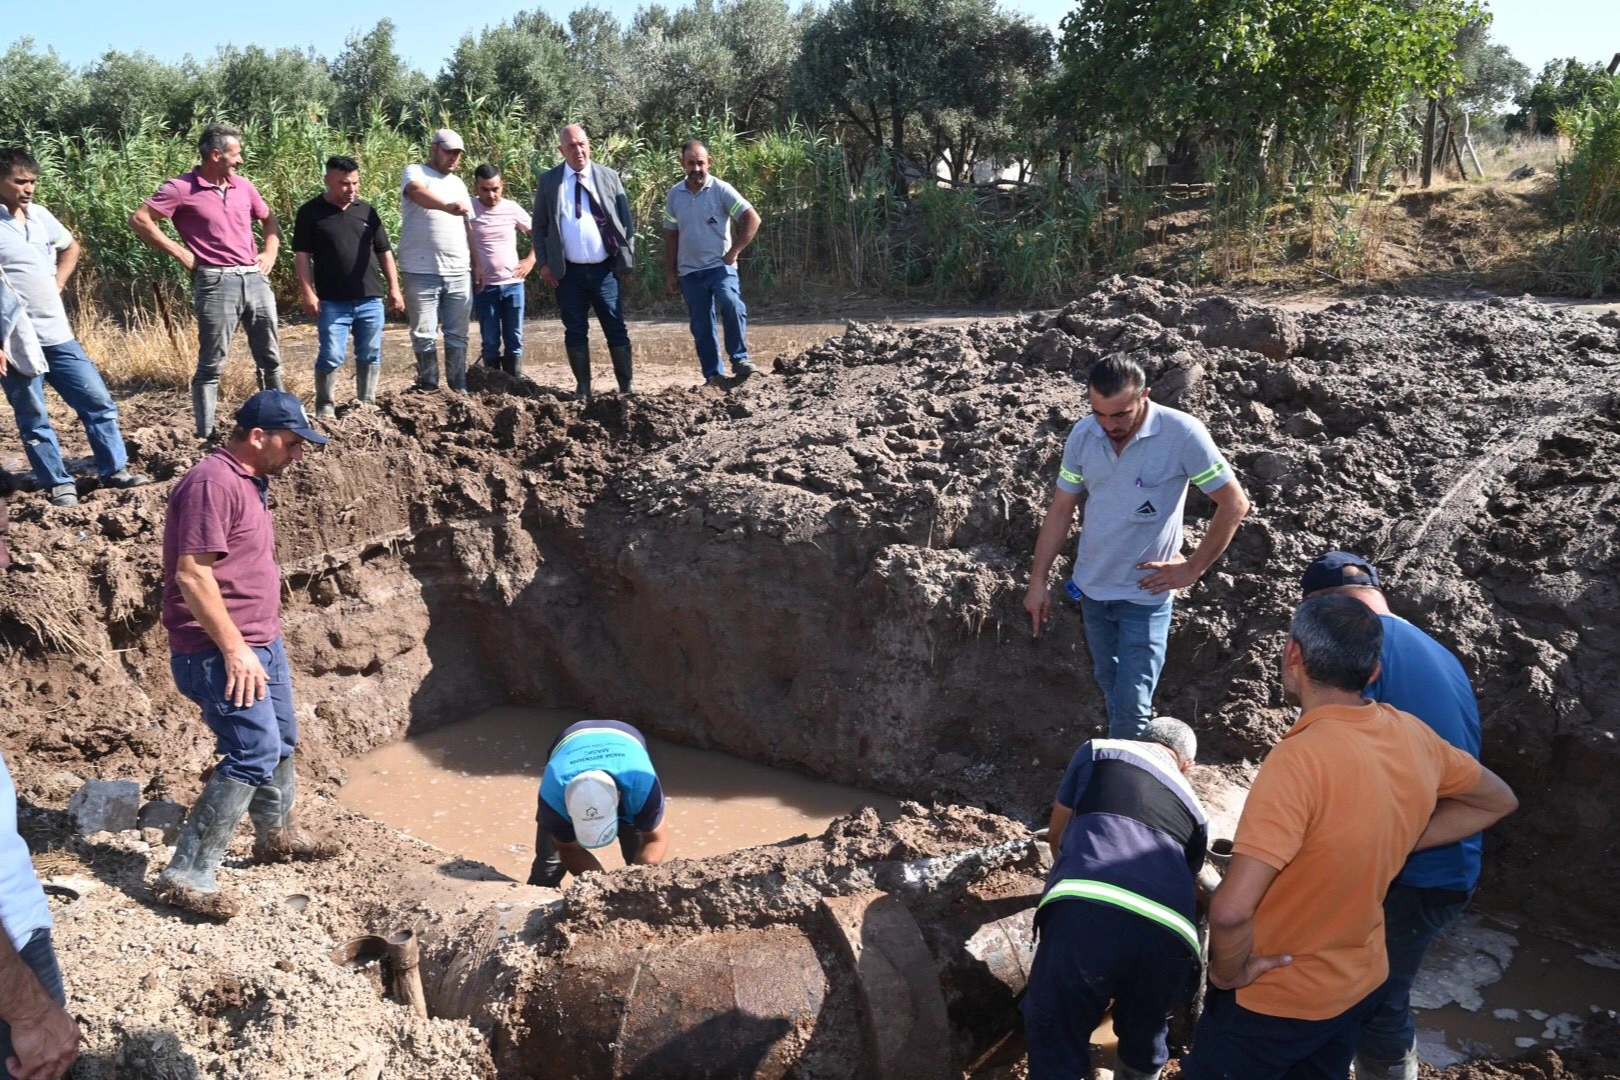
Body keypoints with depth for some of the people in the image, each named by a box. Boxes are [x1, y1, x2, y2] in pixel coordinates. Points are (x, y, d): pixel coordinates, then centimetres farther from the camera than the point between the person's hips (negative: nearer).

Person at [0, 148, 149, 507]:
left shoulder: (39, 214, 7)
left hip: (58, 334, 6)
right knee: (33, 420, 5)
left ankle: (115, 470, 18)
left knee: (99, 402, 8)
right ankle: (58, 484, 15)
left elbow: (71, 247, 27)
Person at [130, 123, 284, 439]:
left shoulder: (243, 186, 12)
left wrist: (271, 252, 11)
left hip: (256, 279, 6)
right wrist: (179, 252, -8)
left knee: (270, 357, 11)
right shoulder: (182, 188, -5)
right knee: (212, 364, -3)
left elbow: (269, 219, 27)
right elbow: (139, 219, -7)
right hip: (217, 282, -6)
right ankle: (205, 435, 3)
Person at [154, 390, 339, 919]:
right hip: (219, 651, -10)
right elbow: (192, 574, -23)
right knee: (255, 753, -14)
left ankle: (277, 834, 40)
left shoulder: (248, 480, 13)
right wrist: (233, 648, -22)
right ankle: (186, 875, -7)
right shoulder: (212, 482, -18)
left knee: (282, 741, 20)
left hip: (262, 643, 10)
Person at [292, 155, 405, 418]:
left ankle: (367, 404, 20)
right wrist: (308, 293, -10)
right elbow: (302, 255, -2)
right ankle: (325, 407, 9)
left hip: (370, 299, 4)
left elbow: (384, 251, 14)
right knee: (331, 357, -4)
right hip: (332, 302, -4)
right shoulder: (311, 212, -1)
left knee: (370, 356, 9)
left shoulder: (367, 210, 11)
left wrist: (394, 288, 8)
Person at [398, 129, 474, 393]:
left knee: (457, 335, 7)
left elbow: (469, 224, 21)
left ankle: (459, 390, 12)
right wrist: (447, 207, -44)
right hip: (422, 273, -5)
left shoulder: (458, 183, 19)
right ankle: (429, 390, 7)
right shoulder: (415, 172, 0)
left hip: (458, 273, 5)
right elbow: (417, 192, -25)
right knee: (424, 336, 0)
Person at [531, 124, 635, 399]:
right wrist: (544, 263, -2)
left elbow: (626, 219, 7)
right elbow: (539, 225, 6)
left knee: (616, 330, 3)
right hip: (569, 272, 0)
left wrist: (626, 256, 0)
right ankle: (583, 387, 15)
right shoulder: (548, 181, 3)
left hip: (605, 270, 0)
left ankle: (627, 386, 12)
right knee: (575, 332, 5)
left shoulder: (609, 177, 4)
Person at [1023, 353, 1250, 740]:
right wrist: (1038, 580, 3)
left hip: (1146, 594, -4)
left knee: (1131, 702, -2)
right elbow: (1061, 509, 2)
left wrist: (1193, 568, -10)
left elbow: (1235, 504, -13)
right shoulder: (1083, 434, -7)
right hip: (1092, 588, 5)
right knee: (1110, 686, 19)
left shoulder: (1183, 434, -21)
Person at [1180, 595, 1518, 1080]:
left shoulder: (1301, 758, -32)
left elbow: (1232, 909, -39)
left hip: (1276, 998, -6)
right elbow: (1497, 801, 12)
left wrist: (1228, 973, -18)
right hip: (1361, 983, 6)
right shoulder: (1414, 737, -10)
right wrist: (1390, 845, 4)